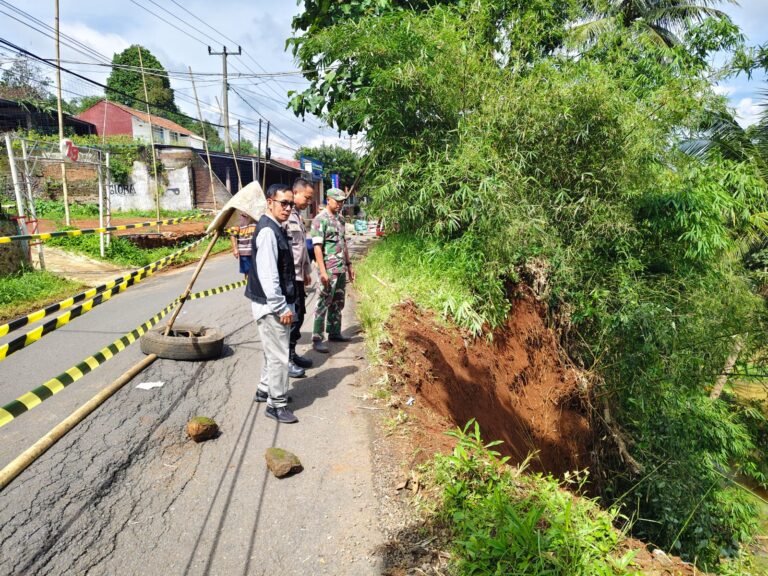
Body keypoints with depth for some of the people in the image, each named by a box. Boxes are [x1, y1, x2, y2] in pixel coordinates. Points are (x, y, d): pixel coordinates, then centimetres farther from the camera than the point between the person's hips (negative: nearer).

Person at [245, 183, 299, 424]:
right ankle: (276, 404, 13)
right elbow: (267, 275, -25)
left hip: (278, 303, 10)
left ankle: (265, 390, 40)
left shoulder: (278, 229, 12)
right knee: (279, 355, -1)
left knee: (273, 351, 23)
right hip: (271, 306, -10)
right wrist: (281, 307, -21)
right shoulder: (268, 231, -19)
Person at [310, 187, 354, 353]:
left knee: (338, 303, 15)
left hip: (341, 269, 8)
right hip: (329, 270, -8)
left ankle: (335, 333, 27)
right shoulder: (320, 219, -11)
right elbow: (317, 246, -17)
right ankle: (317, 339, 1)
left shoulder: (340, 219, 14)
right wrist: (322, 271, -22)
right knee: (324, 303, -4)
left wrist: (349, 265, 18)